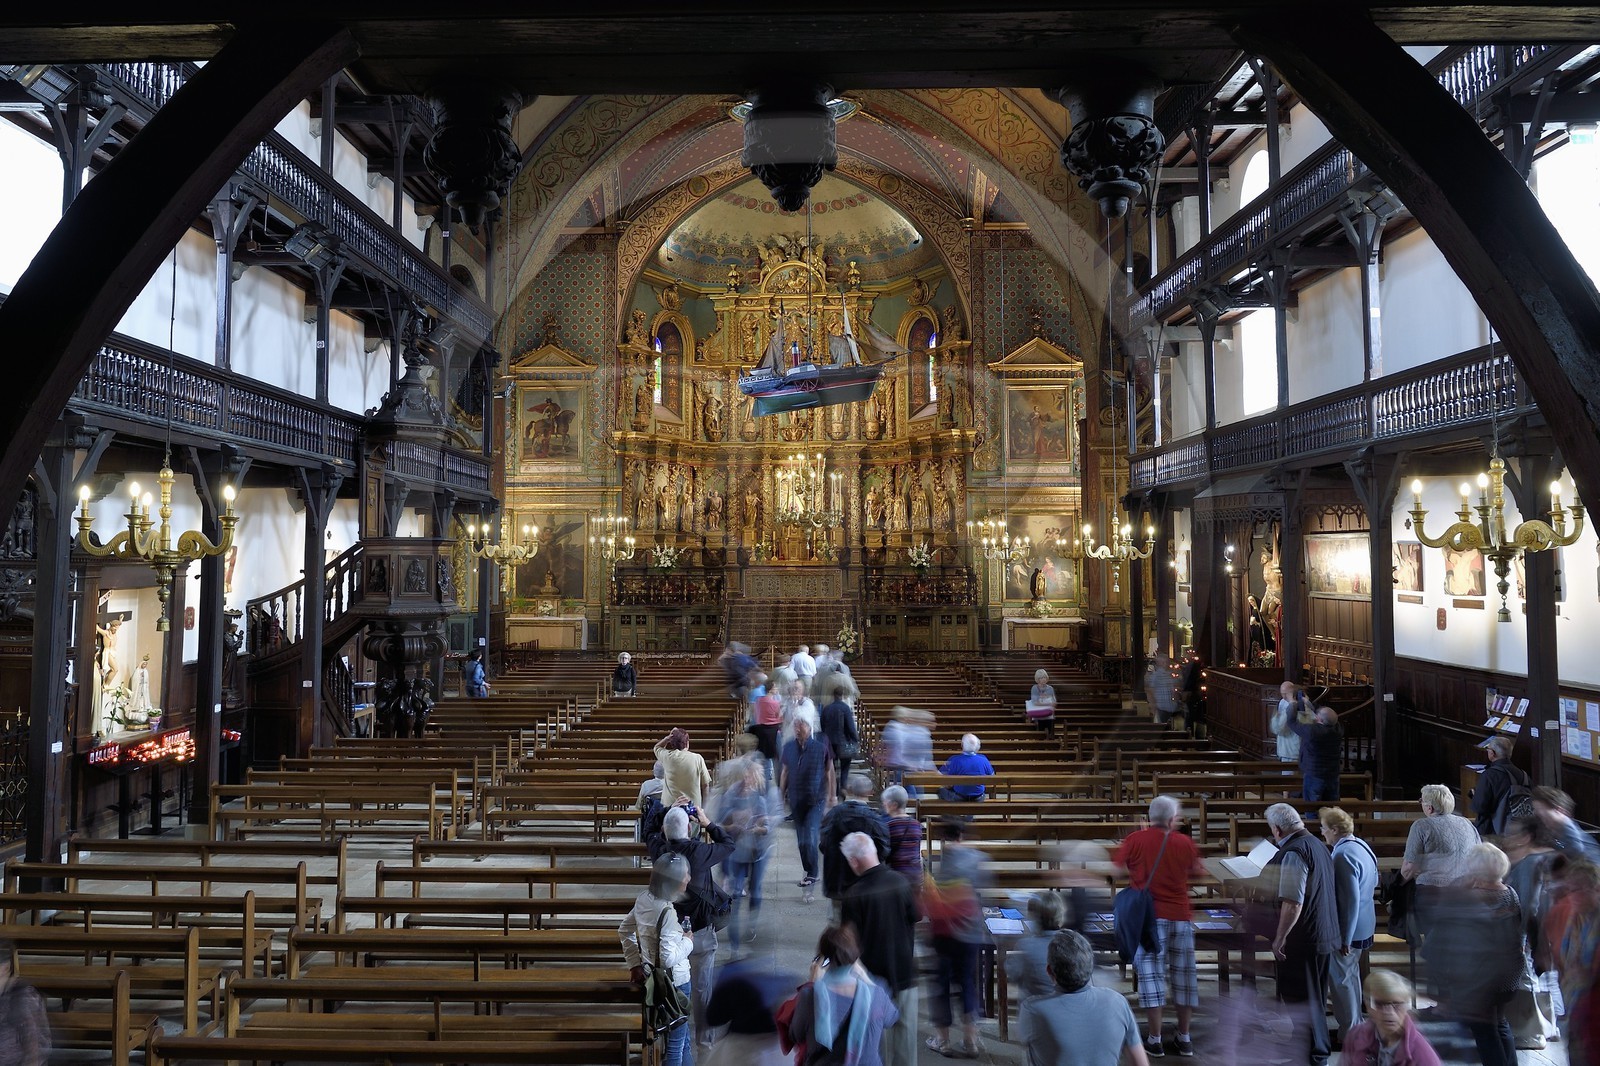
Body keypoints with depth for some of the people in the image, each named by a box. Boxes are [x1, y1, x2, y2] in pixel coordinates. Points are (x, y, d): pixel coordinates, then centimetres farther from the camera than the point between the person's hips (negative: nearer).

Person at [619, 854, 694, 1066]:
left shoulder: (644, 898, -2)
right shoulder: (668, 911, -28)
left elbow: (624, 931, 11)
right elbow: (668, 958, -31)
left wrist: (634, 964, 13)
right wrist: (687, 942, -14)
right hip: (674, 983, -9)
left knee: (683, 1037, 25)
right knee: (675, 1044, 10)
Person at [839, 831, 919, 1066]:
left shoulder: (854, 896, -20)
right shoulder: (900, 882, -8)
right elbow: (913, 923, 3)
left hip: (875, 972, -3)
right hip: (904, 968, 3)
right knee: (905, 1026, 16)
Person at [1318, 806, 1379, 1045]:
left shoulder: (1343, 856, -27)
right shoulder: (1361, 846, 4)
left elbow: (1350, 901, -27)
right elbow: (1373, 883, 17)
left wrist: (1345, 939, -20)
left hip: (1347, 930, -10)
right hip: (1363, 926, 10)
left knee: (1341, 981, 4)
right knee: (1351, 976, 22)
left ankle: (1348, 1036, 14)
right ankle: (1354, 1027, 35)